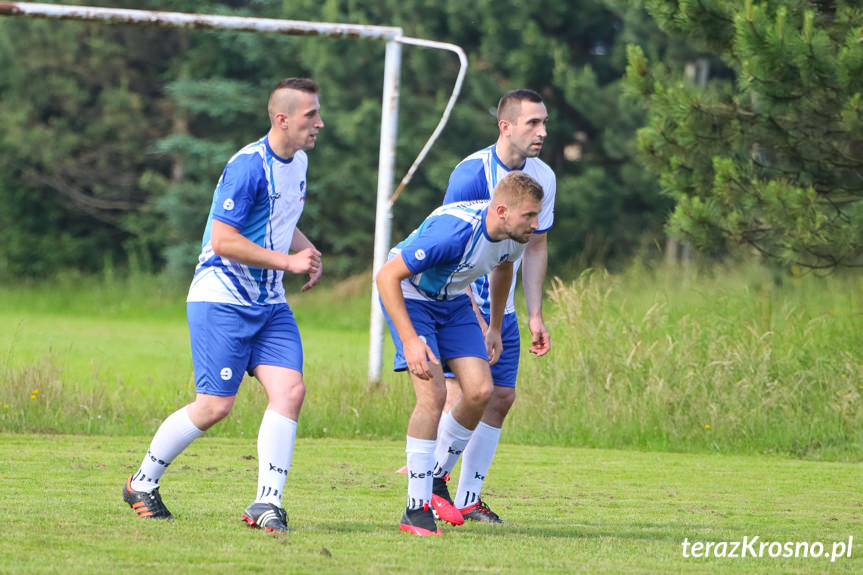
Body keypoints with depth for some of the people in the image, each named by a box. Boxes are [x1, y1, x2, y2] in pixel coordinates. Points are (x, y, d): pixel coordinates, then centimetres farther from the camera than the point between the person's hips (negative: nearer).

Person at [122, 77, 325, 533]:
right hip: (221, 300, -8)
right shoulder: (248, 166, -18)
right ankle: (142, 483, 13)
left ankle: (267, 505, -10)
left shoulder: (298, 161, 11)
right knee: (214, 406, -8)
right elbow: (223, 241, -21)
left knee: (290, 390, -10)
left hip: (269, 304, 8)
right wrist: (288, 261, -18)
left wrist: (307, 251, 8)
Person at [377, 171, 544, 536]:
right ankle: (417, 507, -15)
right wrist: (410, 340, -36)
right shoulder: (454, 230, -37)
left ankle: (435, 477, 13)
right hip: (410, 297, -7)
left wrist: (494, 328, 18)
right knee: (433, 392, -21)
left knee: (480, 390, -9)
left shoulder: (514, 234, -13)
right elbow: (387, 276, -32)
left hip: (452, 301, 7)